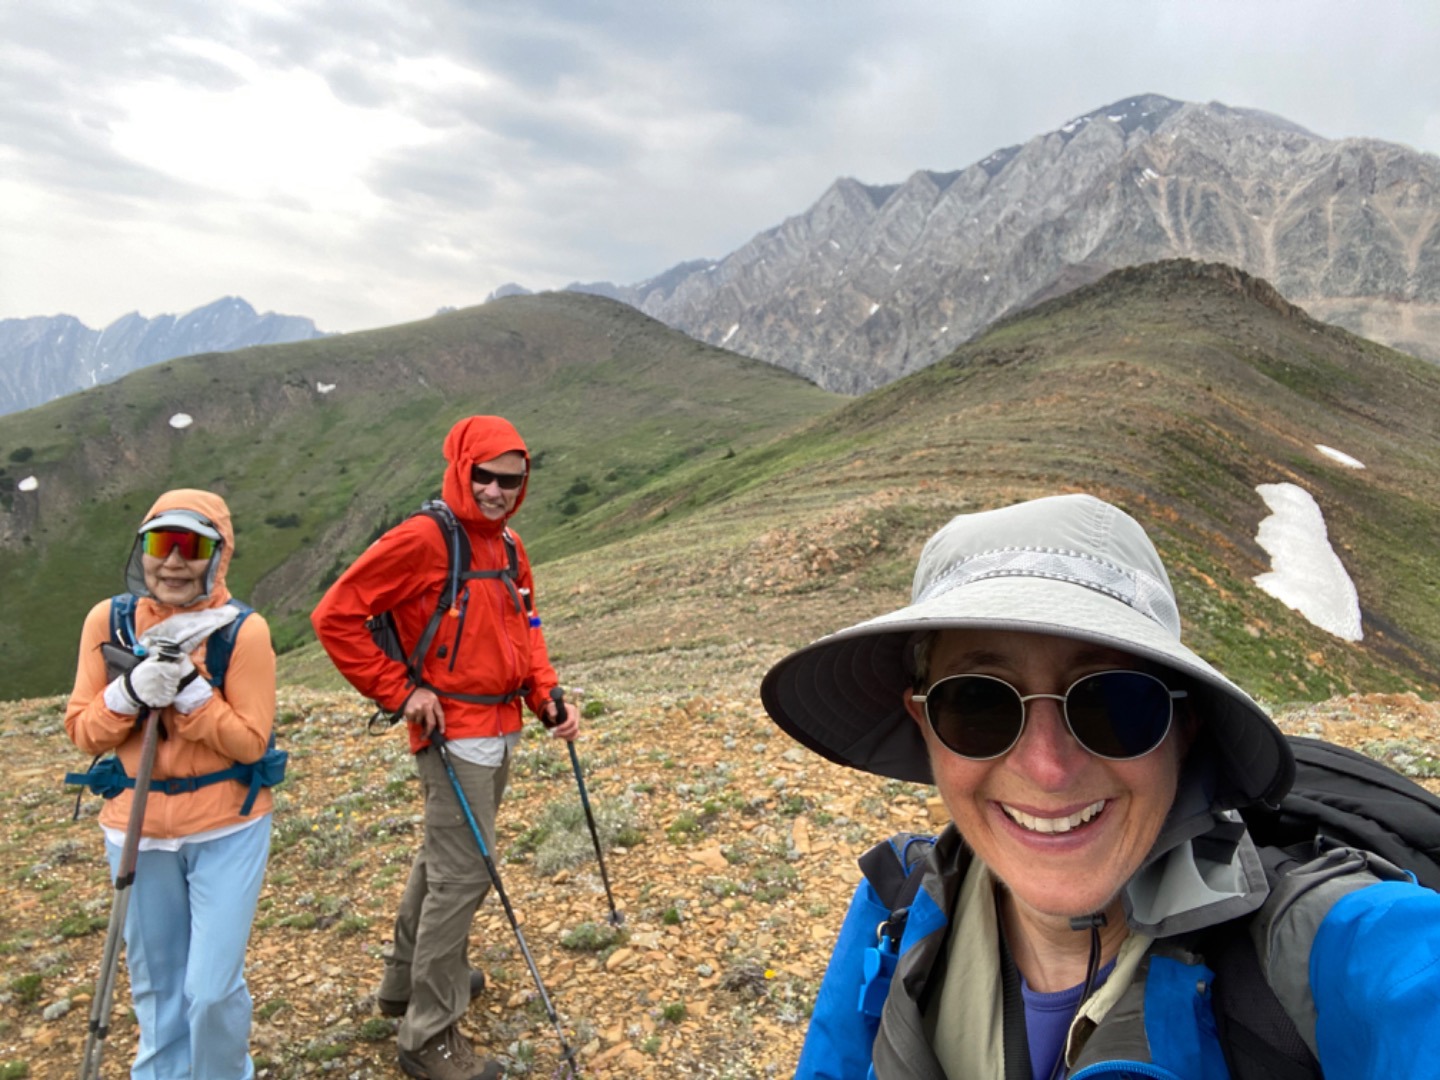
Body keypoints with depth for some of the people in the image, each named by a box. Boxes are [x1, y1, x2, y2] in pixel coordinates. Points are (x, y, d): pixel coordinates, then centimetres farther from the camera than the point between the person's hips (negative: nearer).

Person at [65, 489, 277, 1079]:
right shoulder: (107, 620, -4)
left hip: (228, 831, -3)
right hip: (137, 831, 4)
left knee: (212, 990, 0)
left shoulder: (243, 630, -14)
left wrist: (188, 687, -26)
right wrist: (130, 691, -21)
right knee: (155, 985, 19)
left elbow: (250, 742, -15)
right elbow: (83, 730, -2)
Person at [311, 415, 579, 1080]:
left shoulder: (506, 545, 8)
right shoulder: (421, 540, -17)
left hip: (500, 729, 9)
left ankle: (407, 980, 41)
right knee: (465, 874, -4)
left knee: (444, 856, 22)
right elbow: (335, 617, -16)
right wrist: (399, 692, -15)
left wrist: (547, 695, 2)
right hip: (454, 732, -9)